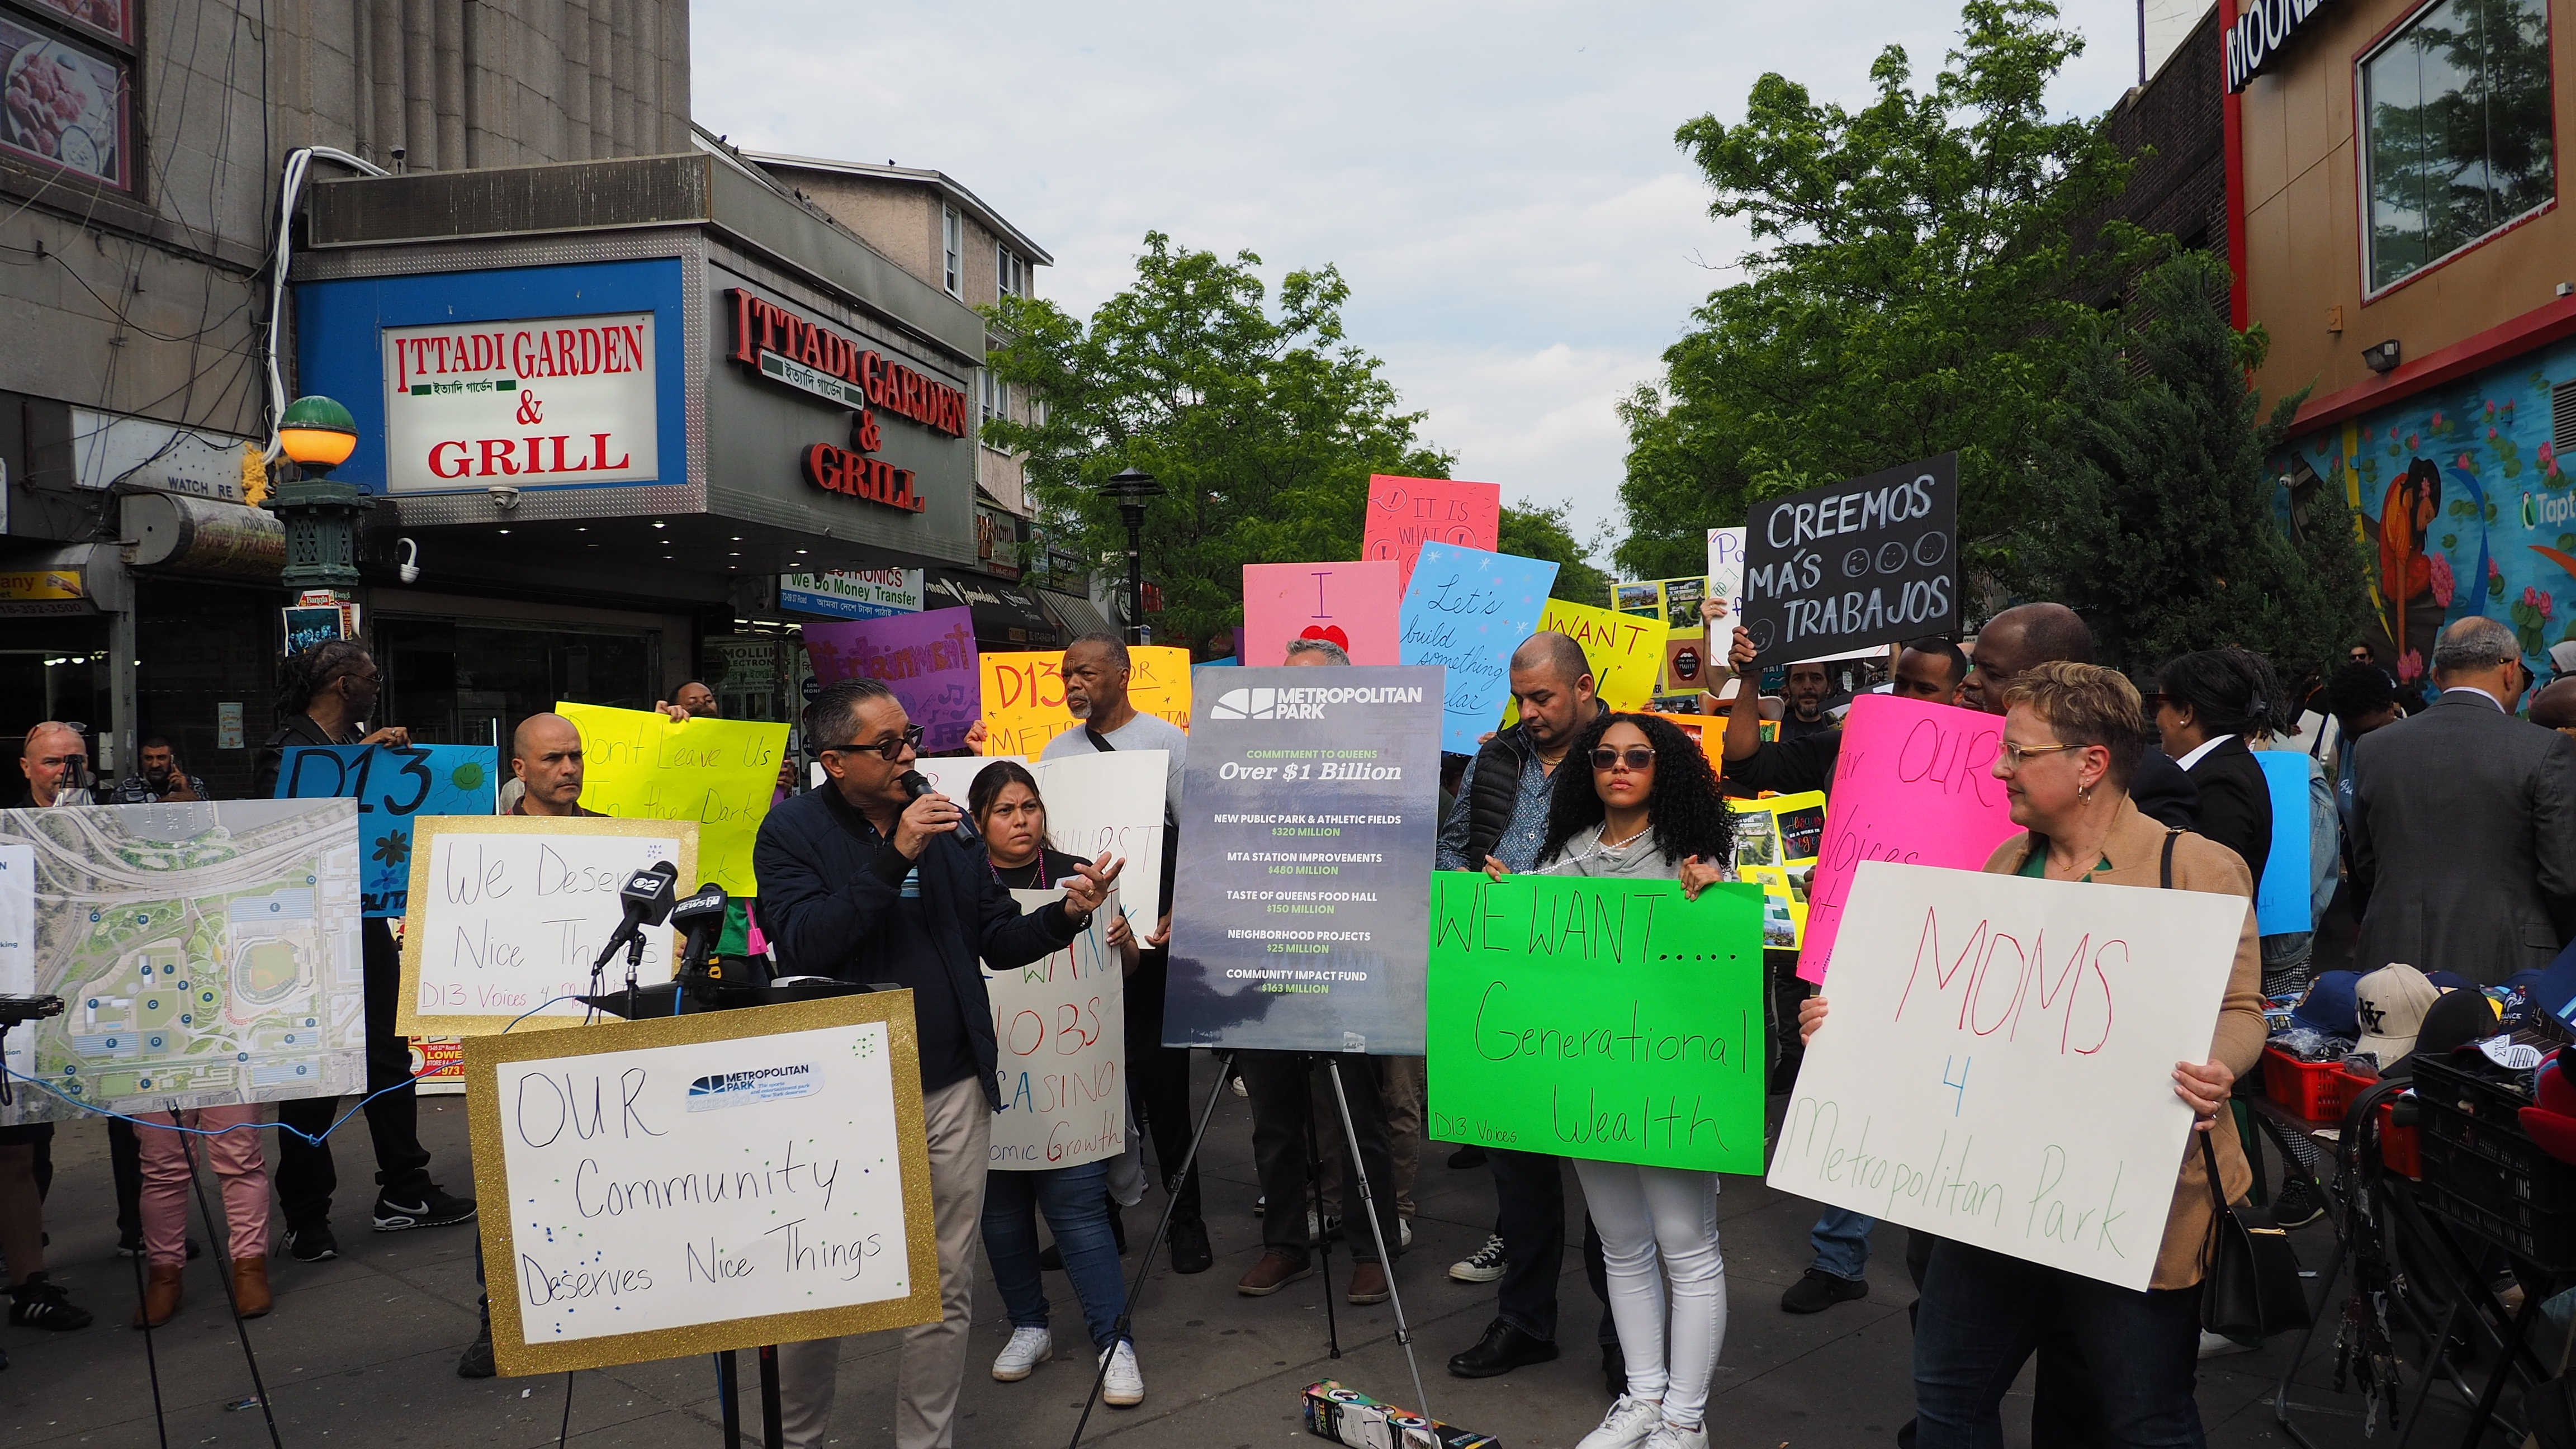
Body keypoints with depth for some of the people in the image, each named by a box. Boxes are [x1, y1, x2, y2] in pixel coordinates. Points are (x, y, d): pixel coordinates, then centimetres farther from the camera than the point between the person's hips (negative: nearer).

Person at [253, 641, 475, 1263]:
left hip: (367, 922, 7)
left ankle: (403, 1193, 23)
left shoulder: (367, 743, 11)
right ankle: (306, 1217, 13)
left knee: (390, 1058, 12)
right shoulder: (285, 748, -10)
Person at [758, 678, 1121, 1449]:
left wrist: (1064, 915, -11)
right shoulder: (793, 830, -3)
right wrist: (894, 857, -23)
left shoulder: (947, 824, 8)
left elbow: (998, 939, 9)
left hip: (950, 1092, 3)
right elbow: (804, 945, -17)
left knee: (945, 1291, 9)